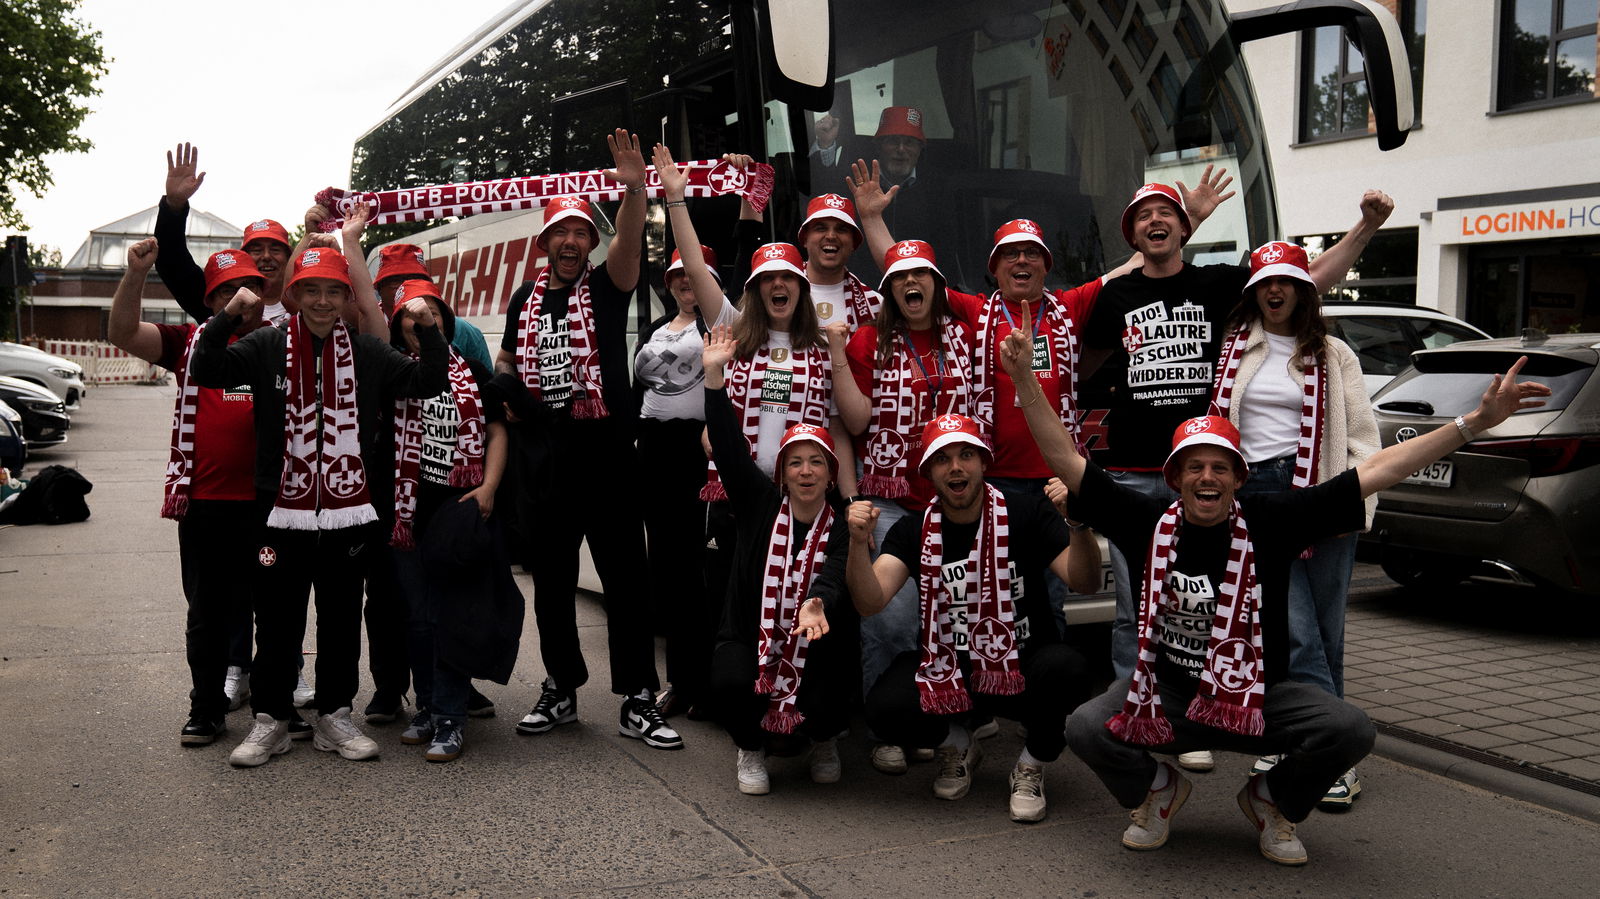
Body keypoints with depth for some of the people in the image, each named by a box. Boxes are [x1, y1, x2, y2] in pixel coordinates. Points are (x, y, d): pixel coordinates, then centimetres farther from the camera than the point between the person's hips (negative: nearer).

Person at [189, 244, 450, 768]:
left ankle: (334, 716, 23)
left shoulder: (367, 353, 6)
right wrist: (226, 317, -20)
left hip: (346, 513, 2)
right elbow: (205, 372, -6)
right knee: (277, 622, 7)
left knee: (342, 622, 10)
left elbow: (429, 382, 5)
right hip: (282, 512, -1)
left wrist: (428, 331, -10)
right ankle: (270, 720, 20)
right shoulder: (267, 346, 1)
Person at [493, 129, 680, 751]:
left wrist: (634, 191, -36)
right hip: (542, 463, 4)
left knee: (624, 580, -2)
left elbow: (629, 244, -19)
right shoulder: (525, 298, 14)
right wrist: (502, 384, 2)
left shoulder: (605, 287, 2)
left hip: (605, 458, -4)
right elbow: (506, 360, 25)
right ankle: (560, 690, 26)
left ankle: (637, 701, 6)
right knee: (551, 583, 12)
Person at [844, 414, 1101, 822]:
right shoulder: (914, 529, -2)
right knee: (884, 709, -27)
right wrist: (859, 543, -33)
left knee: (1066, 669, -34)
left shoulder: (1026, 512, -6)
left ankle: (1032, 766, -2)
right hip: (946, 668, 1)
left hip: (1021, 666, -1)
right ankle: (957, 746, 10)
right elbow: (871, 601, -15)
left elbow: (1083, 582, -17)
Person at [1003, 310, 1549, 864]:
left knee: (1351, 730, -24)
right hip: (1165, 692, 0)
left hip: (1259, 694, 1)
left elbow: (1375, 471, -10)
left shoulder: (1269, 522, -9)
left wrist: (1476, 422, -11)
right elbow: (1067, 461, -10)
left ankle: (1272, 801, 11)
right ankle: (1156, 790, 11)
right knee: (1086, 728, -27)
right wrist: (1025, 380, -18)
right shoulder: (1151, 522, -9)